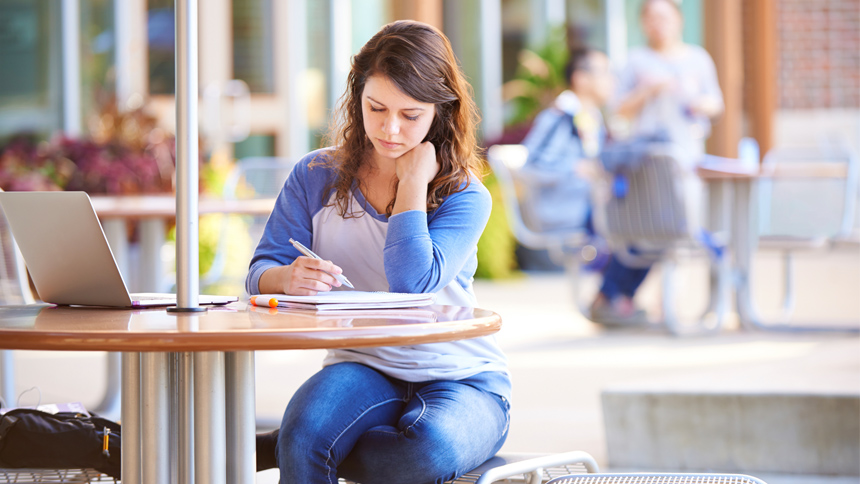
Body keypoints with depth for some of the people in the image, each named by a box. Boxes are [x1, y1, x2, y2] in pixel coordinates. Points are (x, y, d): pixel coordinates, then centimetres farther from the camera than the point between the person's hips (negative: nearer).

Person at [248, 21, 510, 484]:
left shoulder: (464, 196, -3)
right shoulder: (316, 177, 6)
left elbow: (412, 282, -20)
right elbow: (260, 274, -1)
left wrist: (413, 181, -11)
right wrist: (290, 277, -26)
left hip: (460, 379, 0)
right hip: (363, 369, 0)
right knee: (304, 434, -37)